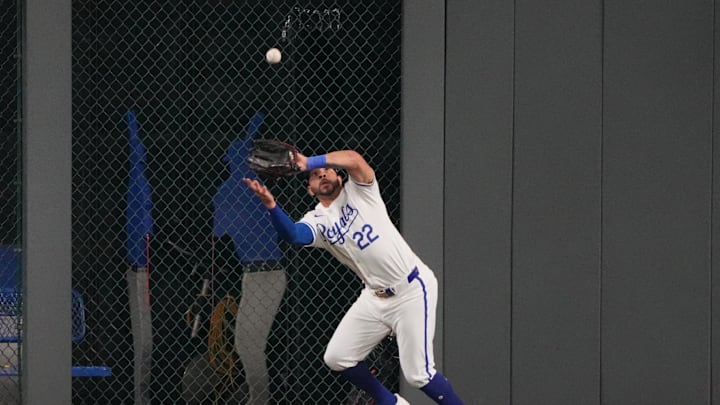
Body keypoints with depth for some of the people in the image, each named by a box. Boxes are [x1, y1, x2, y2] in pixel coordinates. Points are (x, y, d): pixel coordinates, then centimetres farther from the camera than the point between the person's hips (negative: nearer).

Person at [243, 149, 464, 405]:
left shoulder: (359, 191, -2)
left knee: (418, 373, -11)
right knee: (337, 358, 5)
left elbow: (354, 160, -25)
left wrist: (309, 162, -26)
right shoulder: (317, 222, 4)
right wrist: (271, 206, -36)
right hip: (376, 296, 6)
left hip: (412, 290, -6)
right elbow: (294, 235, -20)